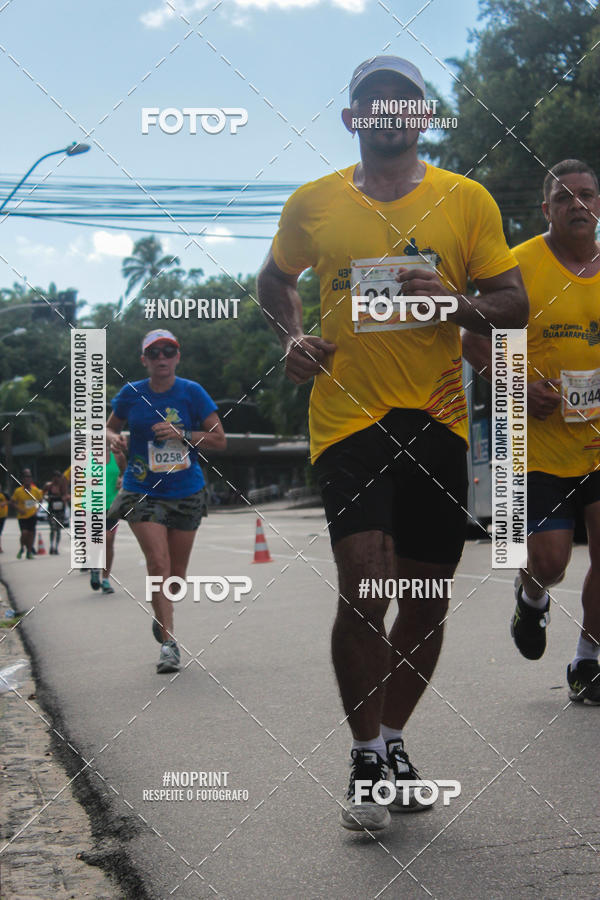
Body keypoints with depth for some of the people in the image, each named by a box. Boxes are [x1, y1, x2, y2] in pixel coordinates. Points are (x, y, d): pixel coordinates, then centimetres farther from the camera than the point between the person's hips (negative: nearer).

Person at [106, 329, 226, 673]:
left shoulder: (192, 392, -3)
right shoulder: (131, 394, 0)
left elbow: (219, 439, -3)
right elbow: (111, 426, 16)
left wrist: (181, 434, -17)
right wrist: (115, 439, -7)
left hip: (186, 492, 1)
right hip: (142, 492, -1)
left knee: (177, 571, 9)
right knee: (158, 563, -16)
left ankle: (162, 616, 39)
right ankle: (169, 642, -13)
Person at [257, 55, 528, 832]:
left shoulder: (467, 200, 4)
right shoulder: (313, 204, 5)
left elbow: (513, 305, 5)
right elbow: (275, 281, 22)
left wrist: (456, 303, -15)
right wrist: (292, 338, 3)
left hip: (436, 419, 2)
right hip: (347, 417, -2)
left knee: (427, 597, 9)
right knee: (364, 586, -16)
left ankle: (391, 740, 30)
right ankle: (366, 759, -1)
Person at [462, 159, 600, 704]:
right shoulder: (519, 266, -6)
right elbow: (474, 341, -2)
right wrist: (518, 387, -16)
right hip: (541, 442, -3)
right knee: (549, 564, -3)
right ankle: (532, 598, 35)